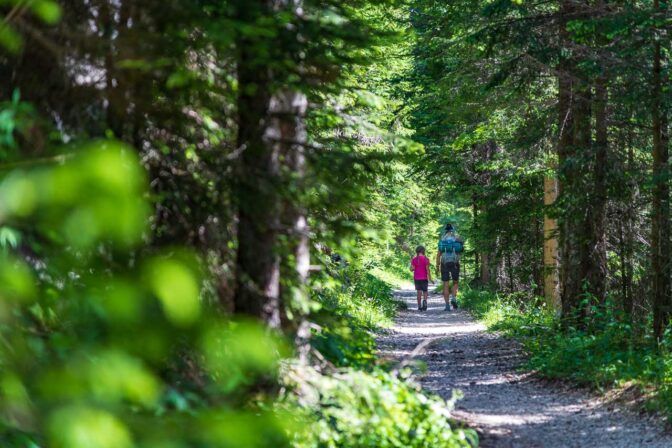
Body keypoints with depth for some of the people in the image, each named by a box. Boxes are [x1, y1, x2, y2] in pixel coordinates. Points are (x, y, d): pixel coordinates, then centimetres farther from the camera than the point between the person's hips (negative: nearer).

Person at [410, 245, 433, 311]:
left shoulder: (414, 259, 1)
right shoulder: (425, 259, -7)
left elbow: (412, 269, -5)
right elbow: (427, 269, -10)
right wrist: (430, 278, -7)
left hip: (416, 278, 2)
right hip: (424, 278, -2)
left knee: (419, 291, 5)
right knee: (425, 291, 8)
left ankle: (419, 306, 1)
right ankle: (424, 300, -21)